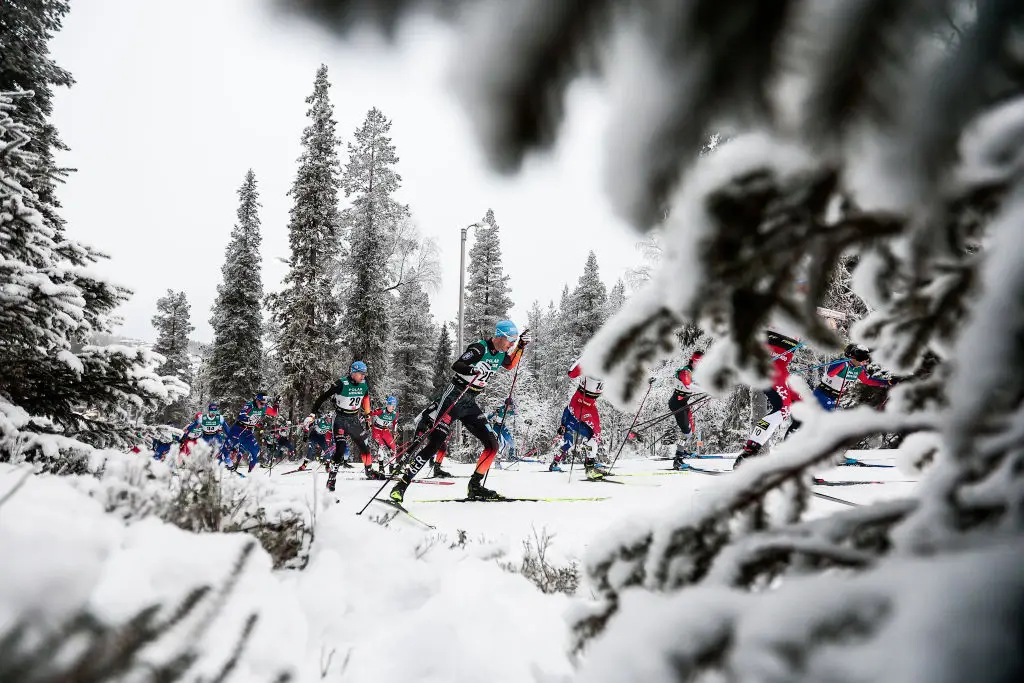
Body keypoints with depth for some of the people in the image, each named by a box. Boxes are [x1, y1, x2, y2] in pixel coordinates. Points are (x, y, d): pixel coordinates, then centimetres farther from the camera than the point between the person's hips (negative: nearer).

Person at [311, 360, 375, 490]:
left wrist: (367, 415, 19)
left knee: (364, 445, 9)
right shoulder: (341, 384, -22)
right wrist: (313, 413, -18)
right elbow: (323, 397, -16)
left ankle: (369, 471, 27)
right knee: (339, 448, -15)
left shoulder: (364, 385, -4)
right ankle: (332, 478, -6)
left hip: (354, 419, 6)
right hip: (341, 419, -5)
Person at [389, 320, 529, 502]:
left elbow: (510, 366, 30)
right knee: (434, 443, -16)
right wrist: (475, 369, -46)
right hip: (453, 398, -8)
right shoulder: (479, 348, -16)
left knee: (492, 445, 0)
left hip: (470, 404, 8)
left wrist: (520, 347, 16)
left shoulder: (500, 354, 7)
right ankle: (402, 483, -11)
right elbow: (456, 366, -27)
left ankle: (475, 487, 10)